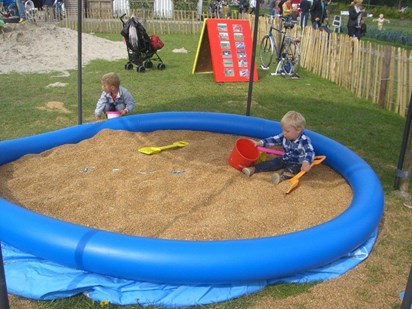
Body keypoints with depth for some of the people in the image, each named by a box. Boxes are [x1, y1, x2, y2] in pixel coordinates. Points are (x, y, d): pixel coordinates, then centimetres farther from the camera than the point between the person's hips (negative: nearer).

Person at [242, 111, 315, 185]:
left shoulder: (304, 140, -25)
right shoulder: (284, 137, -6)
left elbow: (310, 152, -37)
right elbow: (274, 139, 3)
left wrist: (306, 162, -57)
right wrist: (262, 142, -10)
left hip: (297, 163, -5)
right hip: (285, 159, 5)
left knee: (292, 168, -35)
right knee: (272, 163, -10)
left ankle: (281, 176, -62)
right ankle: (253, 169, -21)